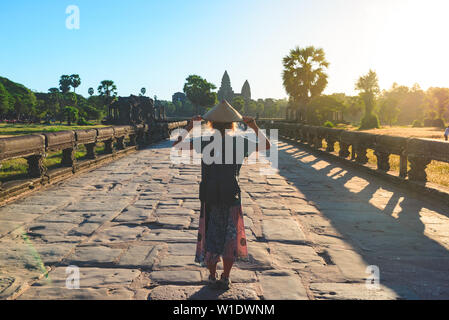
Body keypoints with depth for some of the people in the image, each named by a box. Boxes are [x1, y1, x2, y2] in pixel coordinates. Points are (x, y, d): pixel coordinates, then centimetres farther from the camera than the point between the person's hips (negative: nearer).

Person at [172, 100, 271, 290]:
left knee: (210, 235, 14)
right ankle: (225, 278, 20)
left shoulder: (205, 142, -7)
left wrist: (190, 126, 4)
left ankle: (213, 276, 24)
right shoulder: (240, 143, -7)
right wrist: (255, 127, 8)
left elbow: (176, 145, 1)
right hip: (232, 197, 0)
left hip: (210, 197, 0)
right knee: (230, 238, 14)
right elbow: (266, 146, 6)